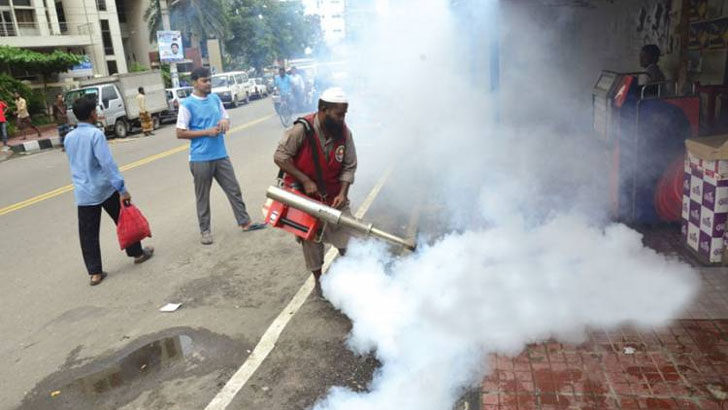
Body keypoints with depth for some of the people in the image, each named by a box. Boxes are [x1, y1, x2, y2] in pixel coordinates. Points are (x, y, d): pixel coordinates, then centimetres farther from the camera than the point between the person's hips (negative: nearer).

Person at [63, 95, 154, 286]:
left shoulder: (68, 138, 6)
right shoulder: (96, 134, -14)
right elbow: (107, 163, -20)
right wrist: (122, 188, -19)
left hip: (83, 193, 5)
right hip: (104, 188, -5)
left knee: (88, 234, 7)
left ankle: (95, 273, 10)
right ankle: (137, 253, 29)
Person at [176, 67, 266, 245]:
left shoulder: (215, 98, 7)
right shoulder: (187, 104, -10)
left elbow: (226, 117, 19)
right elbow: (180, 133, -11)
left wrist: (225, 122, -7)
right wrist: (207, 132, -18)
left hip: (221, 155, 5)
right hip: (200, 159, -5)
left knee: (234, 189, 11)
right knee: (202, 196, 7)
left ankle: (245, 222, 23)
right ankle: (205, 230, 19)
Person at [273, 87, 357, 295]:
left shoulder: (344, 132, -12)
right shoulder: (303, 129, -24)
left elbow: (349, 166, -6)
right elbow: (280, 156, -19)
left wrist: (343, 193, -19)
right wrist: (305, 180, -22)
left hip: (334, 194, 3)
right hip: (304, 193, -3)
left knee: (349, 235, 1)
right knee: (311, 238, 8)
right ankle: (318, 279, 27)